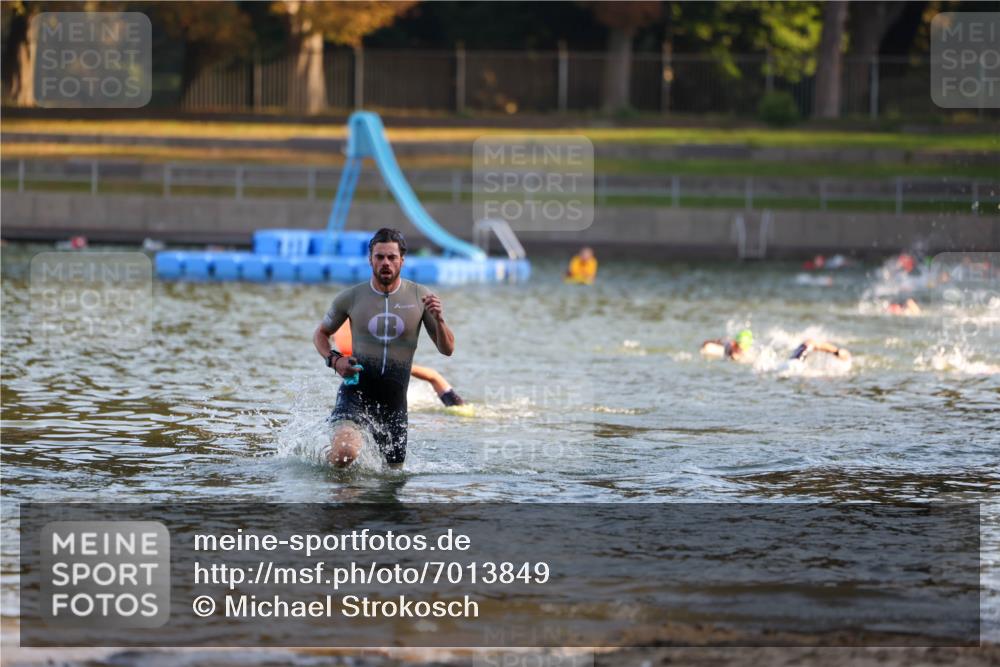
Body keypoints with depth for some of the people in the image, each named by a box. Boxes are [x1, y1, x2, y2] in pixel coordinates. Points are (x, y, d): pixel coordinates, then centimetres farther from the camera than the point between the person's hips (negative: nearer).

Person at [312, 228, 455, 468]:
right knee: (344, 454, -28)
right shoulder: (351, 297, -1)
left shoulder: (420, 297, 0)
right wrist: (334, 360, -6)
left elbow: (447, 349, 2)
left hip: (394, 401, 2)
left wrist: (439, 320, -19)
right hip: (356, 392, -2)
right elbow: (320, 334, 15)